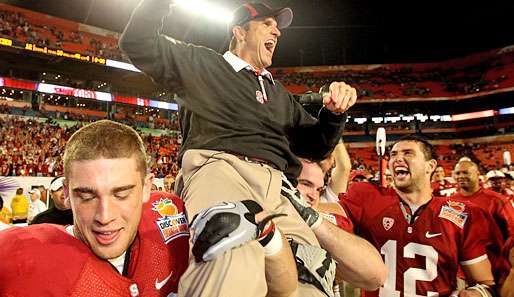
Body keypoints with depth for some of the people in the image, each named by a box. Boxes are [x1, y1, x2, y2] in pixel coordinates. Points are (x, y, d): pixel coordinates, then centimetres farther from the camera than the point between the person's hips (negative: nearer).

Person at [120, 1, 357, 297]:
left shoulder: (280, 94, 35)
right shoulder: (202, 64, 21)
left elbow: (316, 146, 34)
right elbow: (139, 44, 12)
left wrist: (334, 112, 15)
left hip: (275, 187, 5)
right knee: (235, 264, -39)